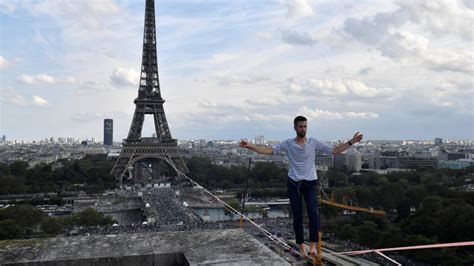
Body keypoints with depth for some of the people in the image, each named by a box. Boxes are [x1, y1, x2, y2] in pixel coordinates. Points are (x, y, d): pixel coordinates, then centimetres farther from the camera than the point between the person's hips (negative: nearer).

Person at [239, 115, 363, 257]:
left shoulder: (314, 143, 1)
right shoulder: (287, 144, -1)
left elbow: (334, 151, 1)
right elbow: (270, 150, -9)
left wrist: (351, 142, -8)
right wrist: (251, 146, -22)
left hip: (310, 183, 0)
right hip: (294, 183, 0)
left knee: (313, 212, -17)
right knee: (297, 216, 5)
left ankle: (313, 245, -8)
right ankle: (301, 246, 19)